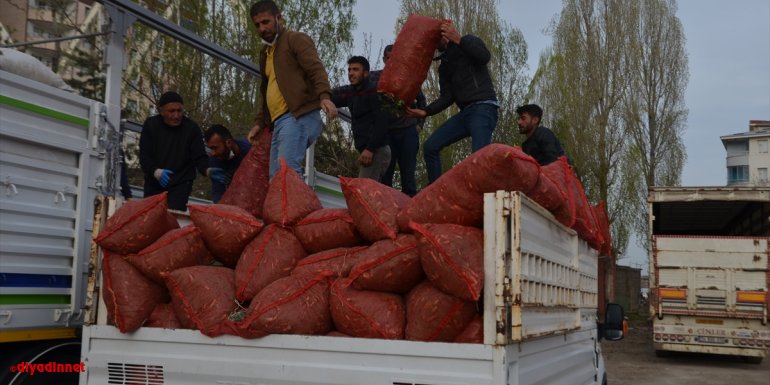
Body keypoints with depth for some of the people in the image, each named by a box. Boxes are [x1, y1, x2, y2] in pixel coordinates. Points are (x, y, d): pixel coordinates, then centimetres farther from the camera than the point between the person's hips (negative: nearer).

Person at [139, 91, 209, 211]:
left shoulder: (192, 128, -9)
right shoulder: (150, 125, -4)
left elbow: (199, 157, -9)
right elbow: (144, 156, -9)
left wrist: (207, 170, -33)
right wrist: (156, 172, -30)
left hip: (181, 184, -3)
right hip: (154, 183, 3)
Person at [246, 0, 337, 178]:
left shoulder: (295, 39, 3)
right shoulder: (266, 52, 29)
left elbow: (316, 69, -12)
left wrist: (324, 96, -30)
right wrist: (260, 122, 25)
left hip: (298, 116, -9)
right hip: (279, 121, 9)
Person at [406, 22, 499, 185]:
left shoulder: (469, 42, 7)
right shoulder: (444, 66, 23)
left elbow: (485, 56, -15)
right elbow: (447, 97, 13)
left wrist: (458, 40, -19)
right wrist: (425, 112, 0)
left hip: (484, 108, -8)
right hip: (465, 112, 8)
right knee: (430, 146, 0)